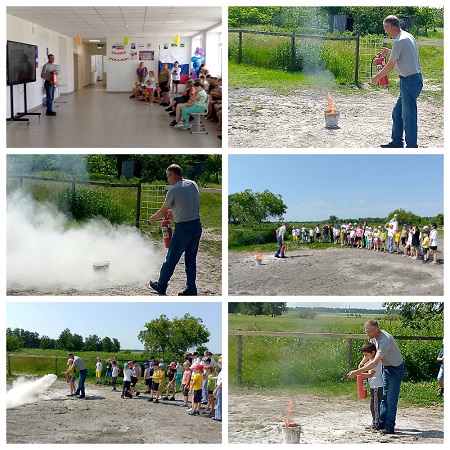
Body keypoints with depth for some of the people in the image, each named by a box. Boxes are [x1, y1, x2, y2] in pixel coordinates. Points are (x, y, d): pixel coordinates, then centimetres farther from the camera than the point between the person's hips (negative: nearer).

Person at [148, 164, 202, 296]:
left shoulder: (174, 190, -12)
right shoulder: (193, 184, 7)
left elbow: (163, 211, -2)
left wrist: (153, 219, 16)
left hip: (183, 228, -7)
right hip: (197, 225, 7)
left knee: (171, 259, 6)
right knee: (191, 259, 13)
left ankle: (161, 285, 18)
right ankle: (191, 289, 13)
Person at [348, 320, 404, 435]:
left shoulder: (385, 340, -34)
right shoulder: (374, 337, -4)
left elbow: (375, 363, -39)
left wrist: (357, 372, -40)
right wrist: (361, 364, 2)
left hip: (396, 369, -9)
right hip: (386, 368, 9)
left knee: (391, 400, -8)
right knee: (384, 397, 14)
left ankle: (389, 427, -3)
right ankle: (381, 423, 21)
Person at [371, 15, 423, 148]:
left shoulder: (399, 42, -17)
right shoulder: (408, 36, 12)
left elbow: (390, 66, -13)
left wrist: (377, 77, 0)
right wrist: (390, 52, 28)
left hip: (410, 81, -10)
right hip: (413, 79, 10)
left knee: (409, 115, -5)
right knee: (397, 113, 17)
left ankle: (411, 147, 1)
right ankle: (396, 143, 25)